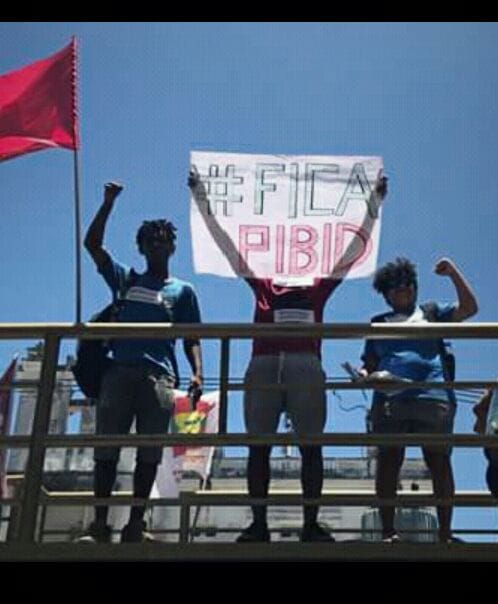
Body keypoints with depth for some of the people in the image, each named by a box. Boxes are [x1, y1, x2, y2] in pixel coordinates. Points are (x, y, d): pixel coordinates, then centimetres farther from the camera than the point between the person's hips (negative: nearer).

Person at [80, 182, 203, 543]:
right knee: (107, 449, -4)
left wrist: (197, 373, -4)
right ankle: (100, 524, -2)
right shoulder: (125, 279, 22)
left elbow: (191, 339, 13)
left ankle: (136, 523, 1)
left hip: (159, 376, -1)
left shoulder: (183, 291, 19)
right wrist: (109, 202, 5)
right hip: (119, 373, 1)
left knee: (149, 453, -4)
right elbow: (93, 244, 14)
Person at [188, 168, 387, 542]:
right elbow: (226, 244, 16)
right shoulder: (262, 284, 19)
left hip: (307, 368, 0)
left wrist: (375, 202, 17)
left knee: (311, 447, -1)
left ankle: (311, 524, 5)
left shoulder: (320, 287, 20)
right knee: (259, 446, -1)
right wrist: (201, 202, 13)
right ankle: (258, 524, 5)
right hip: (263, 367, 0)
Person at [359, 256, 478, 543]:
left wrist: (453, 272, 5)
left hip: (433, 399, -1)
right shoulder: (378, 323, 24)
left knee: (439, 460, -4)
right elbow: (370, 364, 20)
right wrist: (364, 374, -2)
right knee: (389, 461, -5)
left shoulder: (431, 313, 20)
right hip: (389, 400, 1)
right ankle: (388, 530, -4)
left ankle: (445, 530, -2)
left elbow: (469, 307, 9)